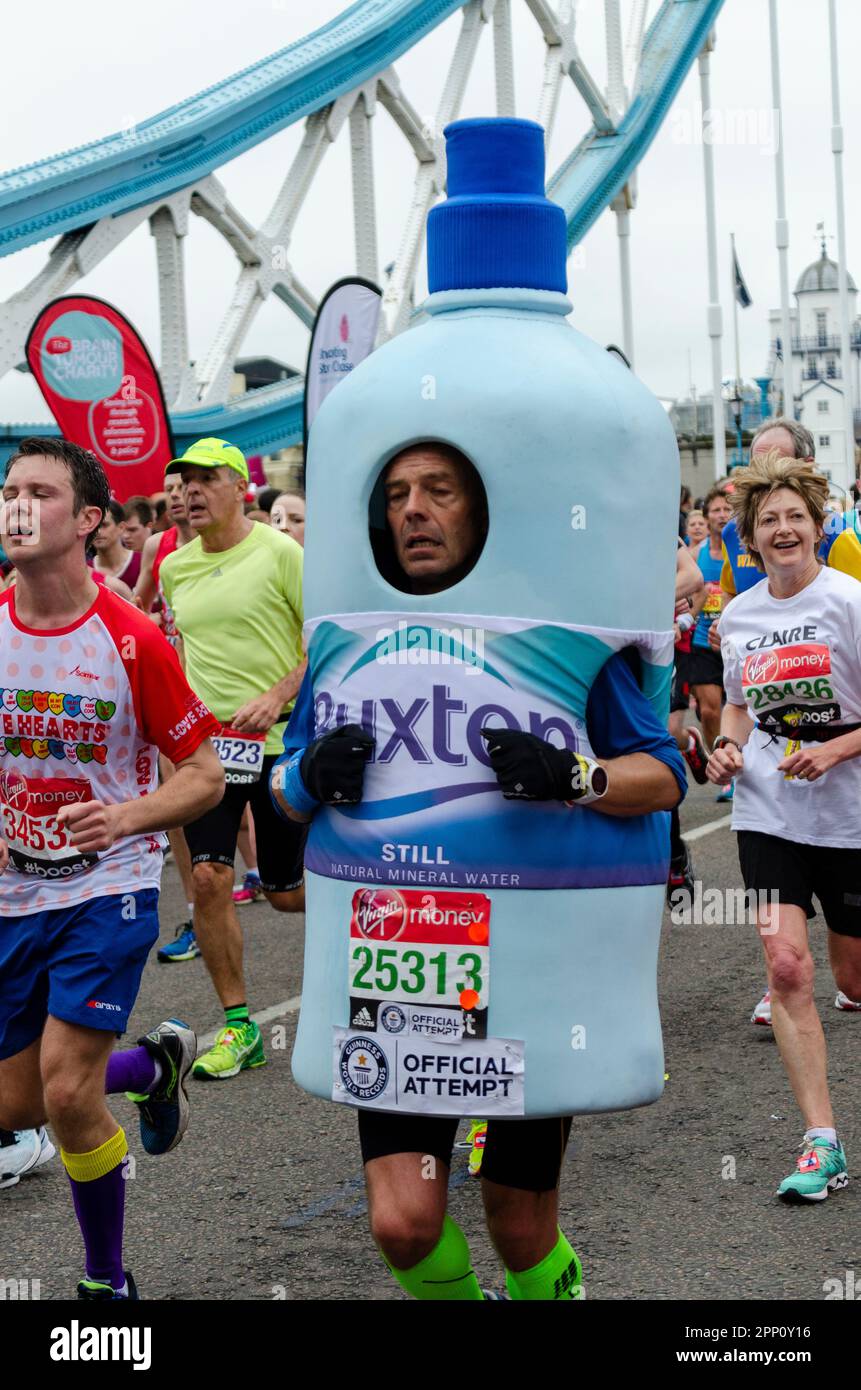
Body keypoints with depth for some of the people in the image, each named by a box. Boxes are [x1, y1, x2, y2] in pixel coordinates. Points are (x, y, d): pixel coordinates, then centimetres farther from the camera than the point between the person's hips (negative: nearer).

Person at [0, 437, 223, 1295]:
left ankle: (107, 1280, 12)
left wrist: (125, 817, -26)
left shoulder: (132, 643, -13)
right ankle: (155, 1064, 42)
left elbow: (205, 775, -8)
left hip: (106, 890, -4)